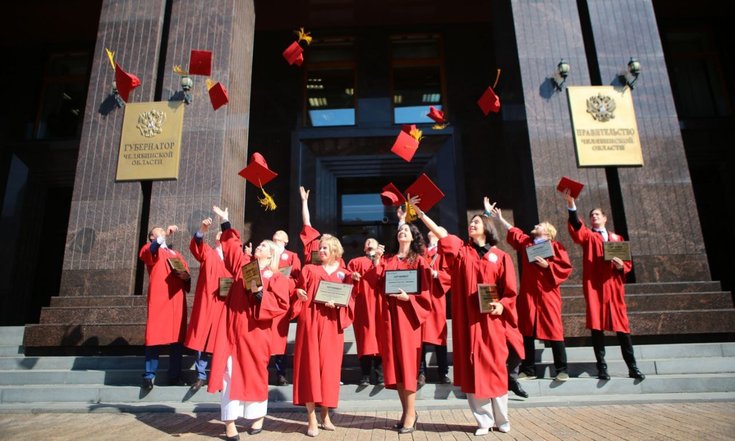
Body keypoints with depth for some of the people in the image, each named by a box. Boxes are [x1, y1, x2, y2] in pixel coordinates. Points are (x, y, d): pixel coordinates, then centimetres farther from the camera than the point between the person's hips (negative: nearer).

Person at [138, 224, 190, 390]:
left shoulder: (176, 254, 28)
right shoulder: (150, 249, 13)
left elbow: (187, 273, 22)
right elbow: (147, 252, -13)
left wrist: (185, 276, -2)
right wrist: (165, 235, -25)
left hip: (177, 299, 4)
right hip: (158, 298, -4)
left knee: (177, 337, 2)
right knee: (154, 336, -8)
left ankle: (175, 376, 7)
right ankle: (150, 375, 0)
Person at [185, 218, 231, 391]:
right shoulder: (207, 253, 10)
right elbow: (195, 246, -12)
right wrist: (201, 231, -31)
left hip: (225, 305, 1)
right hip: (207, 302, -1)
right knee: (203, 338, 0)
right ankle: (201, 376, 11)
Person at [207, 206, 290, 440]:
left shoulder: (278, 278, -1)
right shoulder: (243, 264, 10)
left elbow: (280, 305, -10)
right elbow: (232, 245, 24)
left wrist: (260, 291, -18)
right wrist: (226, 223, 25)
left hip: (254, 332, -3)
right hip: (232, 328, 3)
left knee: (254, 374, 7)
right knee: (230, 373, 2)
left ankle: (258, 416, 26)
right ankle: (229, 421, 12)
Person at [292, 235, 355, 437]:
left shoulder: (344, 274, 10)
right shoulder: (309, 270, 10)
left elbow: (349, 301, 5)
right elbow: (299, 289, 7)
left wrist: (338, 304, -13)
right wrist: (298, 292, -15)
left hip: (331, 324, 1)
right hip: (310, 322, -1)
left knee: (329, 366, 4)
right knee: (310, 365, -3)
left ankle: (325, 415, 19)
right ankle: (312, 420, 4)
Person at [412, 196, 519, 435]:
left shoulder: (500, 257, 6)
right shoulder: (461, 250, 8)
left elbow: (510, 291, 4)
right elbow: (441, 233, -2)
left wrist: (501, 305, -15)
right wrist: (419, 212, -9)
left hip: (491, 320, 0)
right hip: (467, 319, 1)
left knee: (494, 367, 5)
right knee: (473, 369, 3)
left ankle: (501, 418, 22)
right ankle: (483, 420, 16)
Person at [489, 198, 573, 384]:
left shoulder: (555, 246, 1)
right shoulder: (525, 242, 15)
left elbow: (566, 267, -4)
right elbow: (513, 231, 23)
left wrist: (547, 265, -14)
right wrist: (498, 216, 25)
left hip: (547, 294, -5)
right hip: (528, 295, 5)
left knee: (553, 331, -3)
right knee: (526, 332, 6)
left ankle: (562, 370, 7)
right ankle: (528, 369, 14)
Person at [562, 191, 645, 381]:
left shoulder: (617, 238, 18)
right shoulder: (588, 236, 10)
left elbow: (628, 263, 15)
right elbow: (576, 227, -13)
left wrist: (621, 266, -10)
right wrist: (571, 205, -27)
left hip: (614, 286, 2)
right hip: (594, 286, -2)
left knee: (622, 326, 3)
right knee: (596, 325, -3)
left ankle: (632, 367, 11)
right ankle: (601, 367, 2)